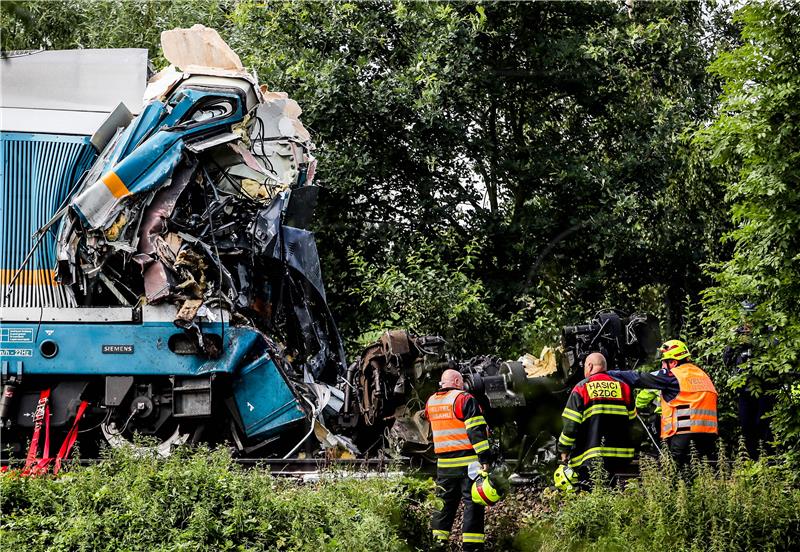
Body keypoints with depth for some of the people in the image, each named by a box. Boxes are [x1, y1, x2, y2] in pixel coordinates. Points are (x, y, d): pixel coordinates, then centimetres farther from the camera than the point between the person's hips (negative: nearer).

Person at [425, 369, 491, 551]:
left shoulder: (431, 402, 11)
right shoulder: (464, 399, -9)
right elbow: (476, 430, -15)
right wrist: (484, 457, -17)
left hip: (444, 464, 6)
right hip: (468, 461, -6)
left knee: (444, 502, 14)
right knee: (473, 502, -2)